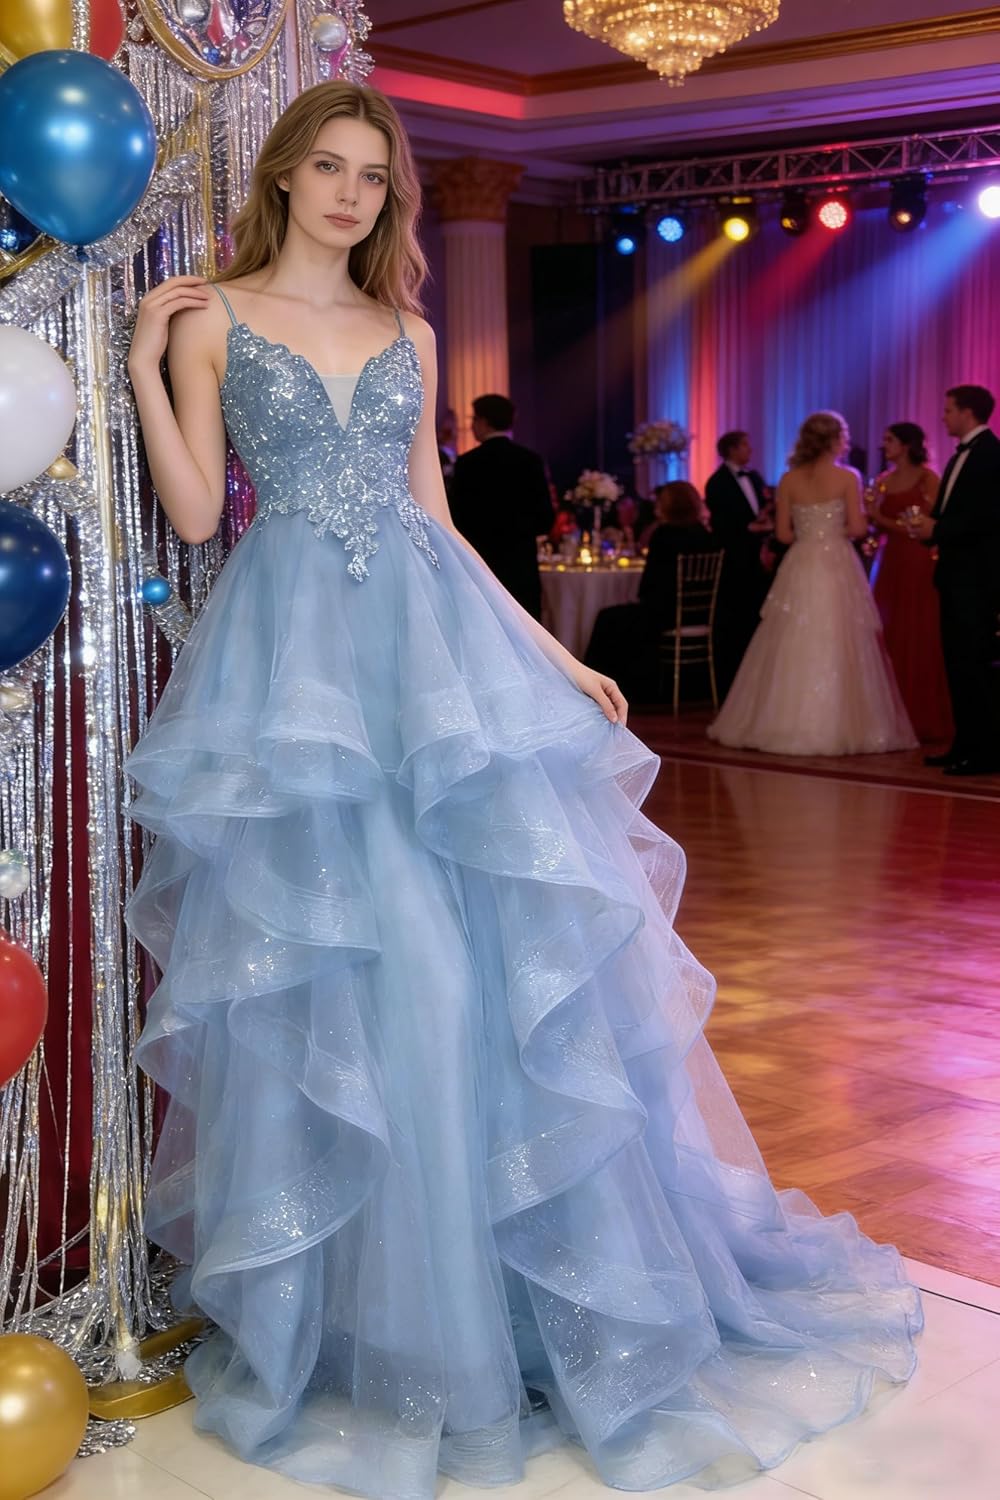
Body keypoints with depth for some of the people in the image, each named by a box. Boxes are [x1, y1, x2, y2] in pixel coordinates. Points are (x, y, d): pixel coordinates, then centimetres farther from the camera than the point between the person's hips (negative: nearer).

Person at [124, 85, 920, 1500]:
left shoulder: (407, 334, 16)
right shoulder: (213, 319, 6)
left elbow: (435, 516, 15)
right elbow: (195, 513, -1)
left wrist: (551, 652, 12)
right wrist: (143, 363, -6)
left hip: (432, 647, 4)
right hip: (296, 655, -3)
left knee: (513, 958, 0)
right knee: (333, 981, -3)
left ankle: (566, 1294, 17)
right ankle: (359, 1318, 14)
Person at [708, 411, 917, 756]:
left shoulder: (789, 480, 4)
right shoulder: (847, 477, -5)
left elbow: (783, 533, 3)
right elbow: (857, 528, -9)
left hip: (800, 568, 3)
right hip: (837, 567, -3)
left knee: (793, 648, 7)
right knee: (839, 647, 0)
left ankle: (786, 725, 9)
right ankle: (839, 728, -1)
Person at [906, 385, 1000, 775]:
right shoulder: (962, 455, 17)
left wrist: (937, 530, -17)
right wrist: (929, 527, 1)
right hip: (956, 574, 10)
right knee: (958, 662, 12)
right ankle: (966, 744, 18)